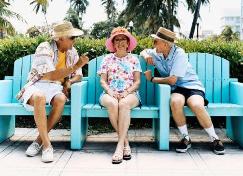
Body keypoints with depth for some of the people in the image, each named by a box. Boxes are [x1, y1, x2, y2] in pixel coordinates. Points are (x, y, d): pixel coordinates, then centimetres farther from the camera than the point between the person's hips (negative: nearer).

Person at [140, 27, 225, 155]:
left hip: (192, 85, -3)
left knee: (197, 106, -35)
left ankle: (215, 139, -13)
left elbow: (172, 80, -18)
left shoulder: (179, 53, -13)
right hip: (177, 89, 3)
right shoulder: (157, 53, 5)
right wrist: (146, 55, 3)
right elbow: (144, 51, 28)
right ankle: (186, 138, -16)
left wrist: (152, 79, -6)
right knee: (175, 102, -35)